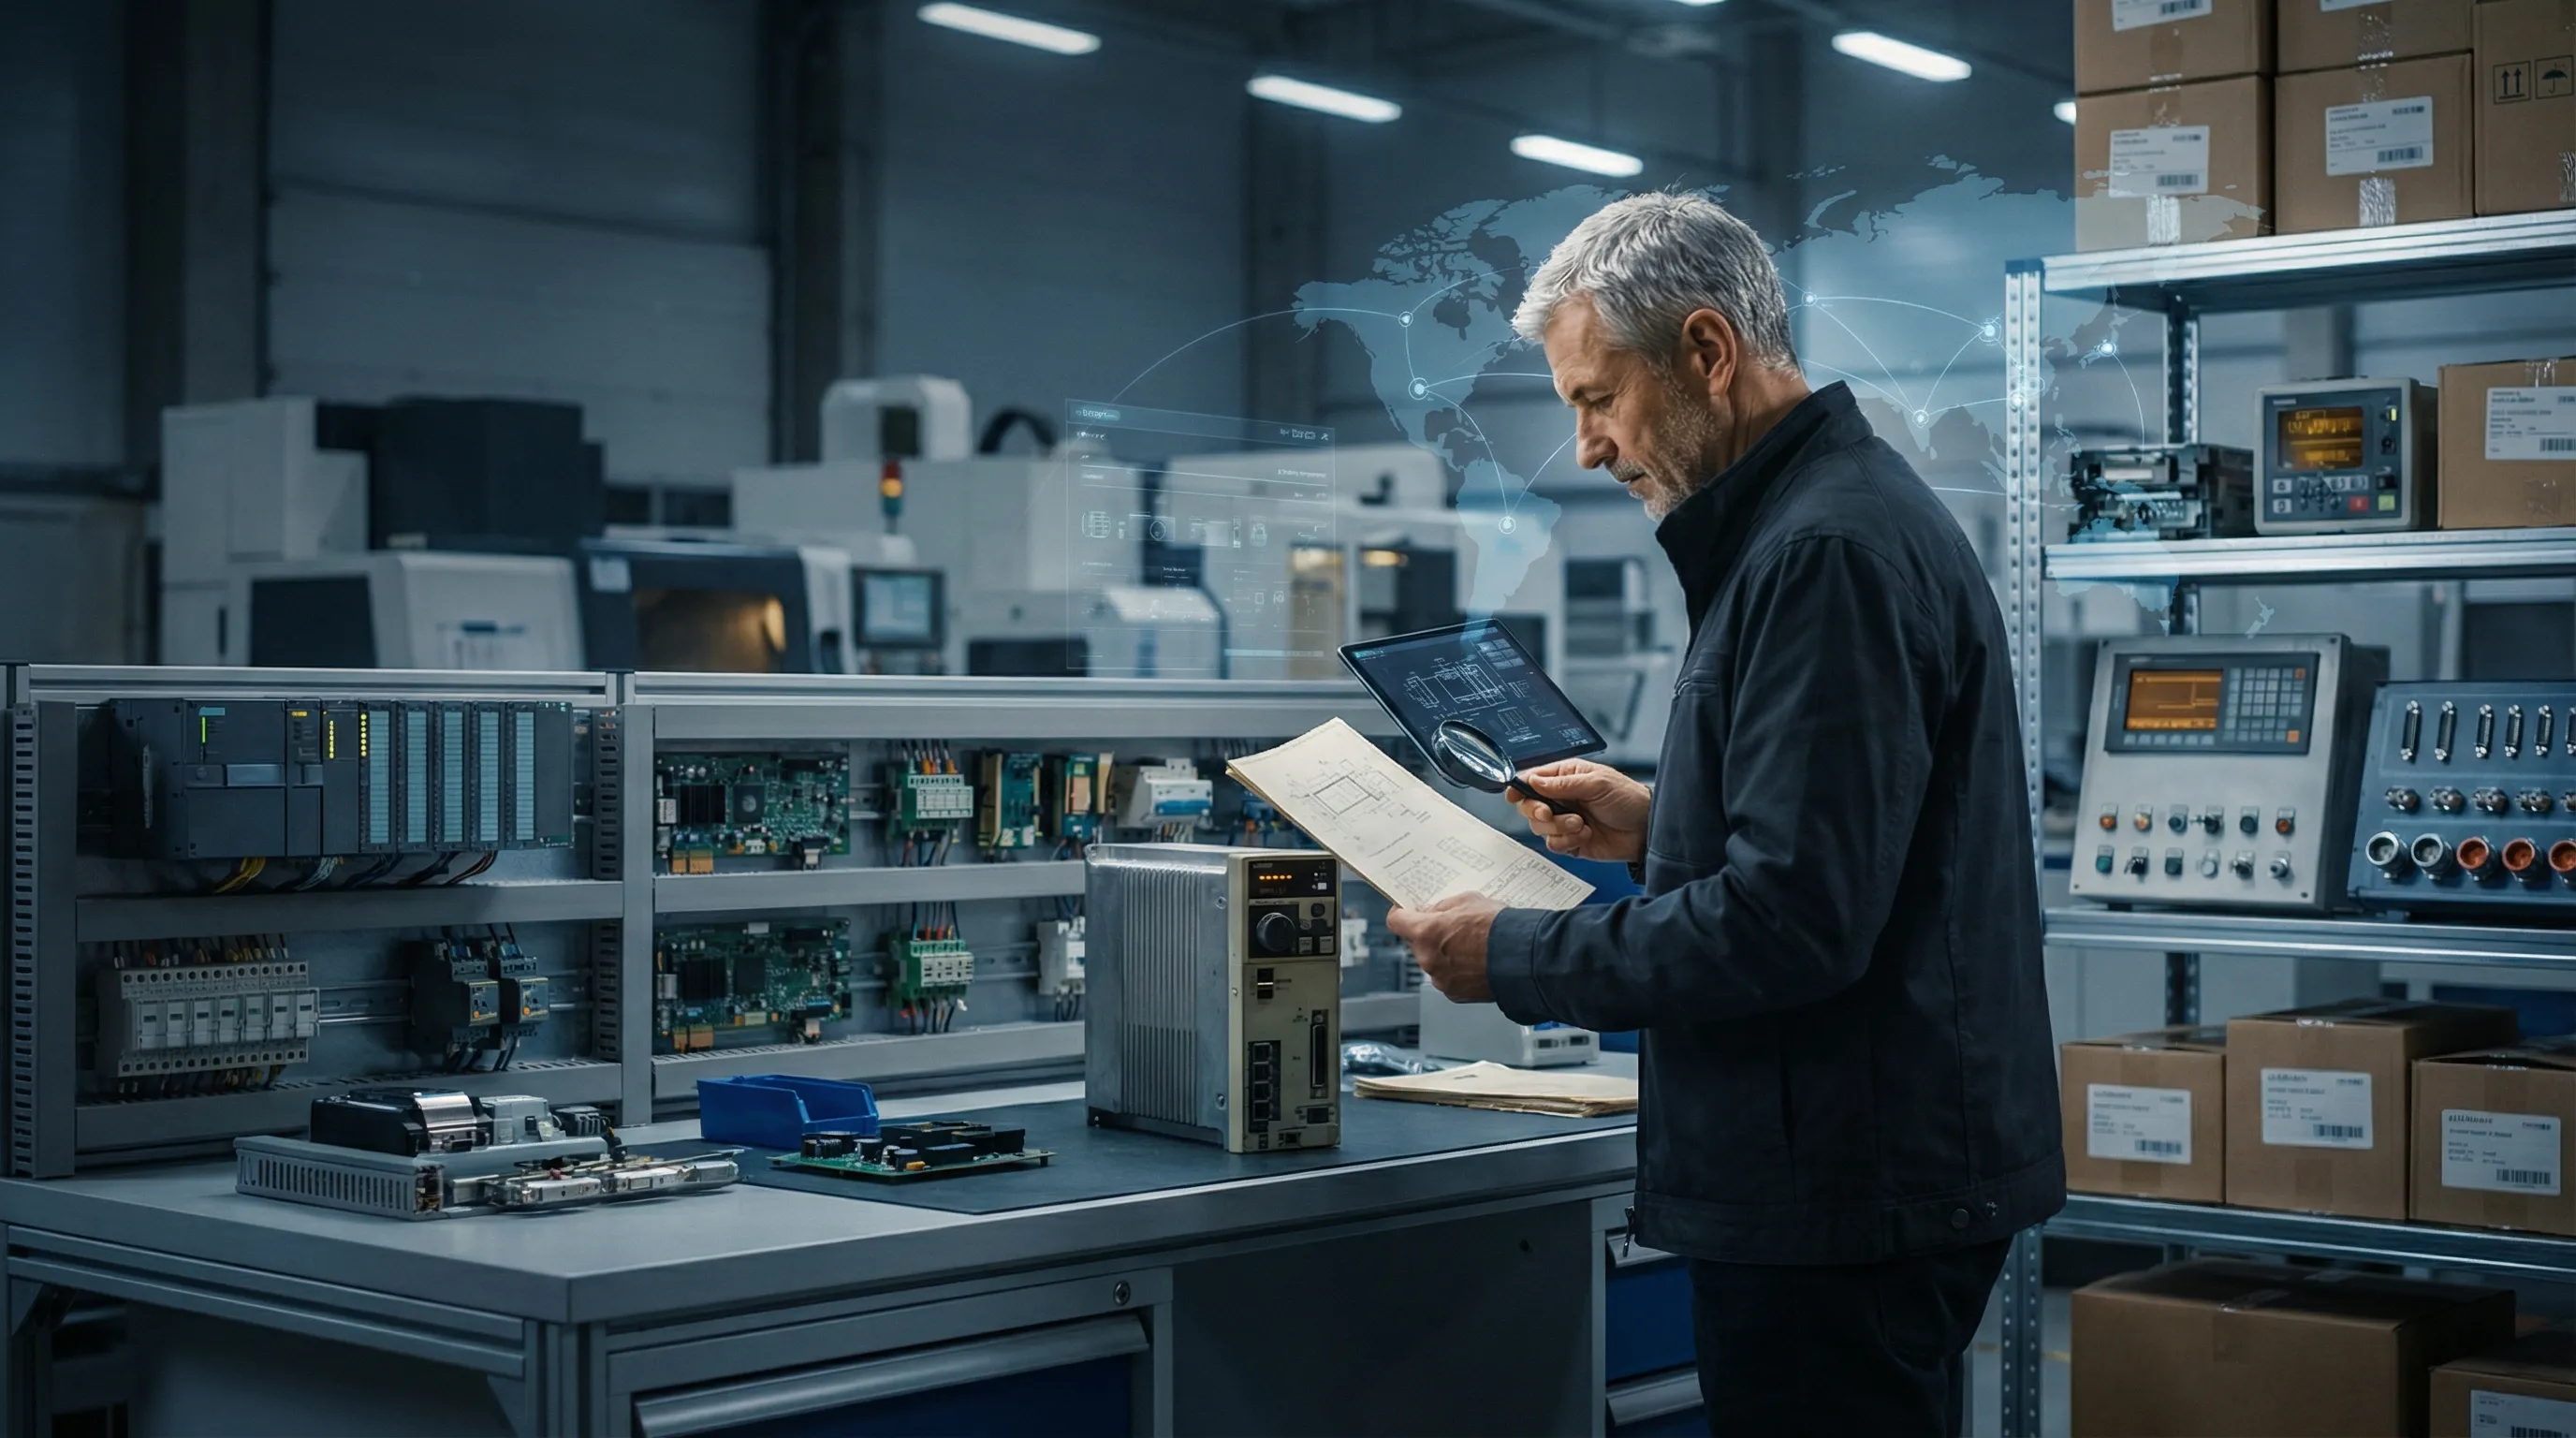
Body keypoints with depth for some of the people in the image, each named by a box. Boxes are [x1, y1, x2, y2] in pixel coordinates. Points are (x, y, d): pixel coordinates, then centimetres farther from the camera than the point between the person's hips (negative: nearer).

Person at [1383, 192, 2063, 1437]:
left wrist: (1515, 958, -16)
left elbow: (1792, 922, -25)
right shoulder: (1840, 512, 15)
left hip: (1847, 1194, -11)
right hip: (1868, 1168, 11)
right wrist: (1659, 829, 12)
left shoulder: (1826, 552, -20)